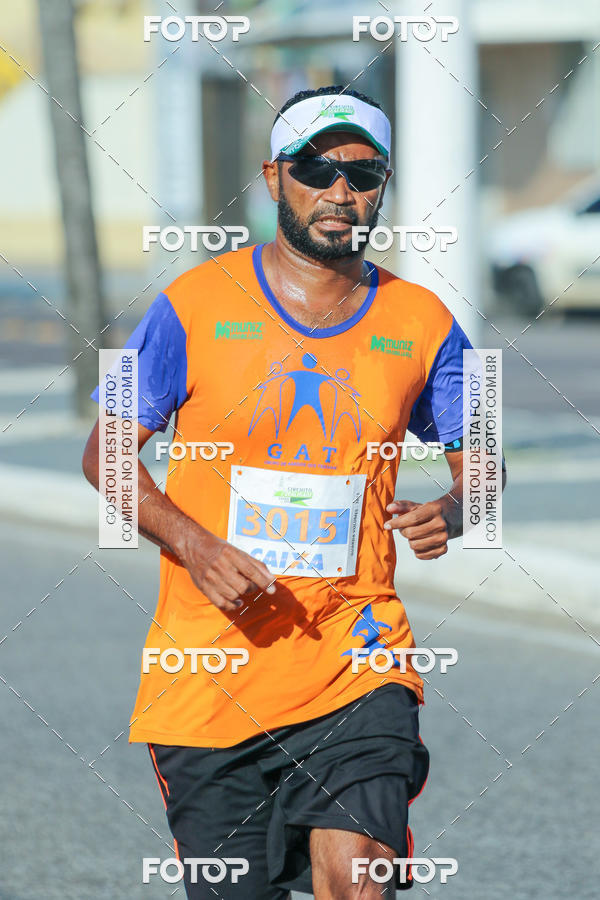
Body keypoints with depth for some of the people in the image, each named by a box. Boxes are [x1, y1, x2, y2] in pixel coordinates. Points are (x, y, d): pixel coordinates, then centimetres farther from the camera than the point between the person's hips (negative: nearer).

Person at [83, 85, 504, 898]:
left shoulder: (421, 324, 4)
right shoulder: (196, 306, -1)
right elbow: (108, 452, 4)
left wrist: (453, 512, -11)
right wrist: (194, 545, -13)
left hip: (357, 659, 0)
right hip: (211, 670, 0)